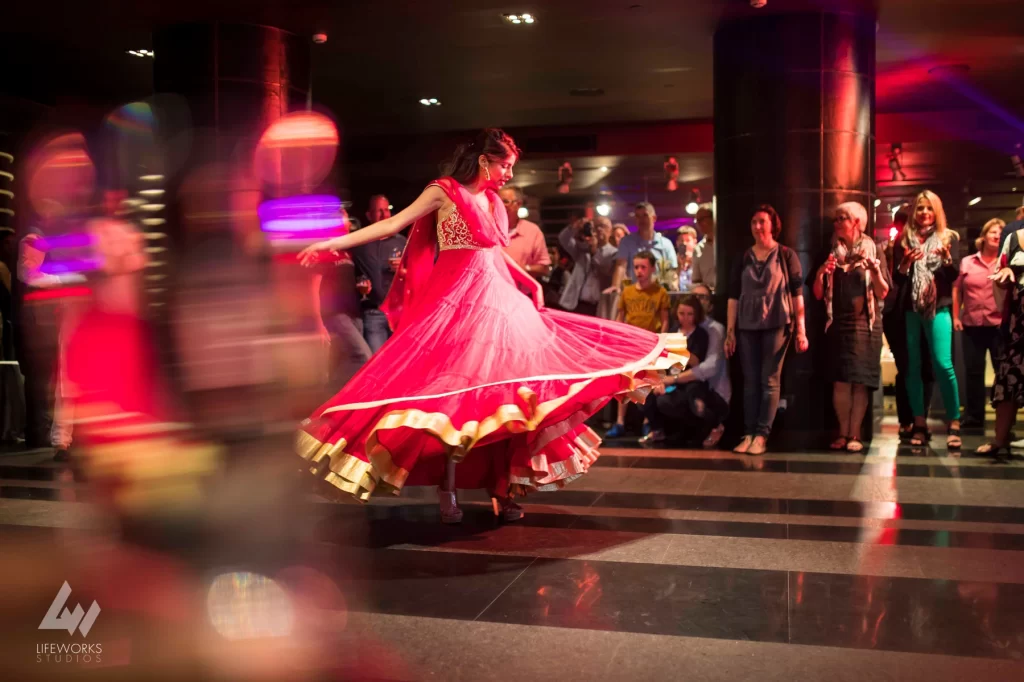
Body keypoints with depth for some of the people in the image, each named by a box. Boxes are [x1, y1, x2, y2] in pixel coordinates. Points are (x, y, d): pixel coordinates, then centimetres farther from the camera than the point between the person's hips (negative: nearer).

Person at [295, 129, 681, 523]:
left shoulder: (492, 202, 15)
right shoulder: (444, 192, -4)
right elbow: (391, 225, -6)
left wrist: (530, 282, 17)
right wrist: (332, 243, -12)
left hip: (497, 300, 7)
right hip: (458, 302, -7)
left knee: (501, 391, 3)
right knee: (458, 391, -12)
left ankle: (503, 489, 12)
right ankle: (447, 491, 0)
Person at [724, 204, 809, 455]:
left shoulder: (786, 255, 1)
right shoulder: (744, 258, 10)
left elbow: (797, 293, -3)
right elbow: (733, 296, 9)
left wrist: (801, 330, -8)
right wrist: (730, 331, 3)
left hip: (777, 324, -3)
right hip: (747, 326, 3)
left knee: (769, 381, -3)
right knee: (750, 381, 4)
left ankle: (761, 435, -2)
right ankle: (749, 434, 7)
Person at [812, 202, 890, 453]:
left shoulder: (873, 250, 2)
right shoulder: (830, 253, 10)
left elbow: (883, 293, -2)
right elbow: (818, 294, 8)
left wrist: (875, 272, -20)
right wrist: (820, 273, -11)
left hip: (864, 323, -2)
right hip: (837, 323, 2)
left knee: (860, 380, -4)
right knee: (840, 380, -1)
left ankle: (855, 435, 0)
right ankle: (843, 434, 5)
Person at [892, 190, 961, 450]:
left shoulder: (949, 238, 7)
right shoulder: (904, 240, 9)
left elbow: (954, 275, -3)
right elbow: (897, 279, 4)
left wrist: (946, 257, -22)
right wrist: (905, 264, -15)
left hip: (938, 308, -2)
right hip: (910, 309, 2)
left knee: (943, 365, -13)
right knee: (912, 367, 1)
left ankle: (954, 424, -7)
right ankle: (919, 424, 8)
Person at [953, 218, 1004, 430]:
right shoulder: (967, 262, 10)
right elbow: (957, 290, 11)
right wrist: (955, 316, 4)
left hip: (999, 325, -2)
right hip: (971, 325, 2)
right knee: (972, 371, 7)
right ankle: (974, 416, 16)